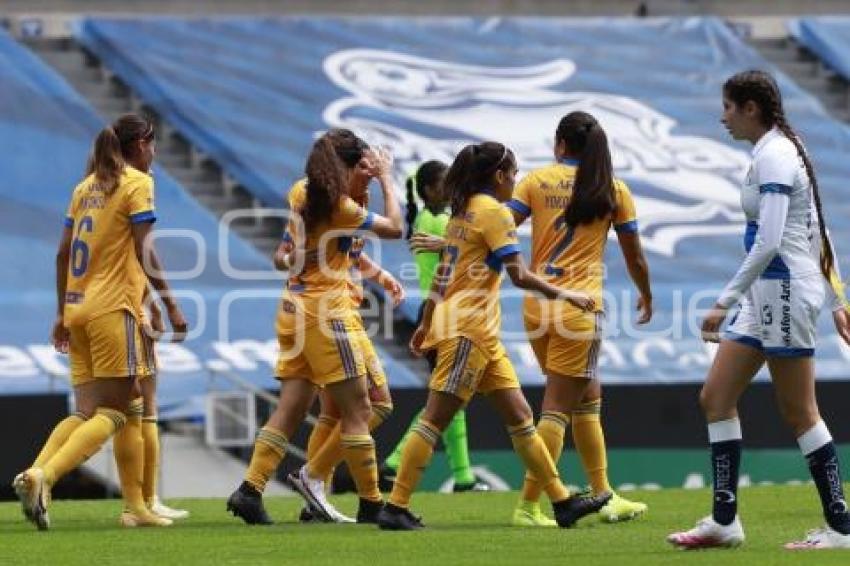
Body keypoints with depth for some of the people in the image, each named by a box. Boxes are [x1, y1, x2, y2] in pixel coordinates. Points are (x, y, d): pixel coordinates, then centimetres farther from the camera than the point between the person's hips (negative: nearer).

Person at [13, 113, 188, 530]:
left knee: (85, 413, 8)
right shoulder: (137, 183, -4)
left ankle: (35, 473, -15)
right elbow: (144, 252, -12)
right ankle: (44, 476, -25)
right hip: (114, 307, -7)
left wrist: (62, 314, 19)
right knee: (112, 414, -6)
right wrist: (170, 304, -8)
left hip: (77, 308, 7)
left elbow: (63, 253, 15)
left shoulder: (86, 186, 16)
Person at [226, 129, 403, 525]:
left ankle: (250, 489, -6)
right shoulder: (340, 206, -12)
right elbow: (394, 228, -5)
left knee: (291, 409, 5)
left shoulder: (301, 200, 9)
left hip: (294, 310, 8)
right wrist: (386, 180, 6)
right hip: (326, 313, -8)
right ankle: (371, 504, 3)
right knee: (357, 411, 0)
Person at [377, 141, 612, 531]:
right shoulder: (493, 210, -10)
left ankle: (562, 501, 9)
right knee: (435, 420, -9)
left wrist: (426, 323, 25)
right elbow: (519, 275, -16)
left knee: (519, 416, 8)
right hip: (469, 328, -10)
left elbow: (442, 274, 21)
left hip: (482, 333, 10)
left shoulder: (464, 210, 16)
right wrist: (561, 294, -6)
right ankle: (395, 509, -10)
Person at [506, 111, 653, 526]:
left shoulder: (537, 180, 3)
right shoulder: (612, 190, 3)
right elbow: (634, 257, 10)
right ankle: (528, 505, -5)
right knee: (557, 409, 0)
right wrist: (647, 296, 26)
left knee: (587, 399, 18)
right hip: (580, 306, -3)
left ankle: (603, 495, 23)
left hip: (536, 305, 3)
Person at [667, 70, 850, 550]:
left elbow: (768, 242, -24)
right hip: (766, 294, 10)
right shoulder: (782, 150, 15)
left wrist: (725, 303, -23)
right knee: (716, 397, 8)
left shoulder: (773, 156, -15)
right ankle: (725, 520, 9)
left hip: (786, 288, -10)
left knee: (800, 413, -4)